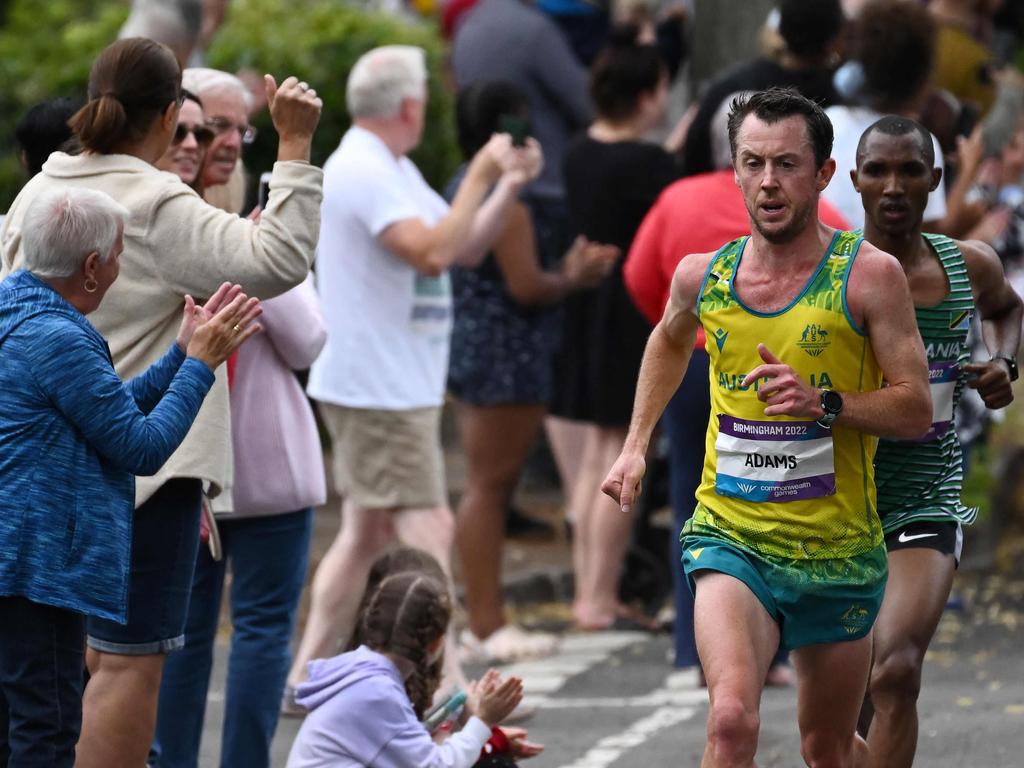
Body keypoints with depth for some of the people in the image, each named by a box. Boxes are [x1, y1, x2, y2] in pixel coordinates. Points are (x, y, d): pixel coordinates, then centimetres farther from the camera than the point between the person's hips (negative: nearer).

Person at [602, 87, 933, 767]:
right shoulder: (701, 276, 2)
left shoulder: (868, 274, -8)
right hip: (730, 540, 1)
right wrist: (637, 444, 23)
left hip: (839, 552, 0)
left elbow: (917, 410, -8)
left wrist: (822, 403, -22)